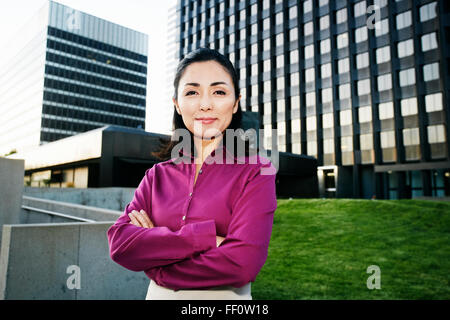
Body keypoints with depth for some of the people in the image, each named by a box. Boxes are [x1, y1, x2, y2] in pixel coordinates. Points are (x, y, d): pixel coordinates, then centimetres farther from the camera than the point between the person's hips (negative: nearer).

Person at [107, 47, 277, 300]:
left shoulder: (256, 171, -13)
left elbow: (242, 262, -23)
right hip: (157, 293, 3)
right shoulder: (158, 175, -1)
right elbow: (119, 243, -12)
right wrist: (204, 238, -23)